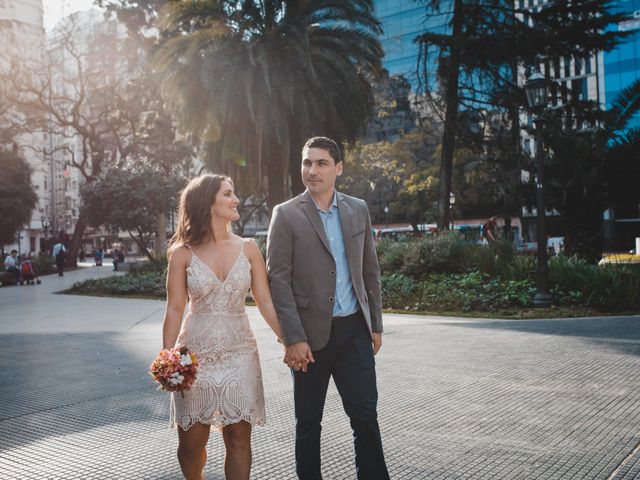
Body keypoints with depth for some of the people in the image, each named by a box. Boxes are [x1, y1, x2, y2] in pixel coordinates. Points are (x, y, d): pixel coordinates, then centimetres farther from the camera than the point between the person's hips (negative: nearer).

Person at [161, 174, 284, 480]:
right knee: (191, 443, 8)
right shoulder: (183, 253, -2)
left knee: (239, 440, 1)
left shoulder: (248, 249, 3)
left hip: (239, 354, 1)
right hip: (196, 354, -1)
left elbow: (265, 302, 1)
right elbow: (174, 310, -2)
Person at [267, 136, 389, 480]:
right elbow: (279, 279, -9)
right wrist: (293, 338, -14)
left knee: (366, 415, 5)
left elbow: (370, 270, 13)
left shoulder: (358, 210, 8)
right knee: (309, 422, 10)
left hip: (355, 330, 3)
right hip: (311, 334, -3)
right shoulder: (286, 214, -4)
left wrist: (376, 324, 10)